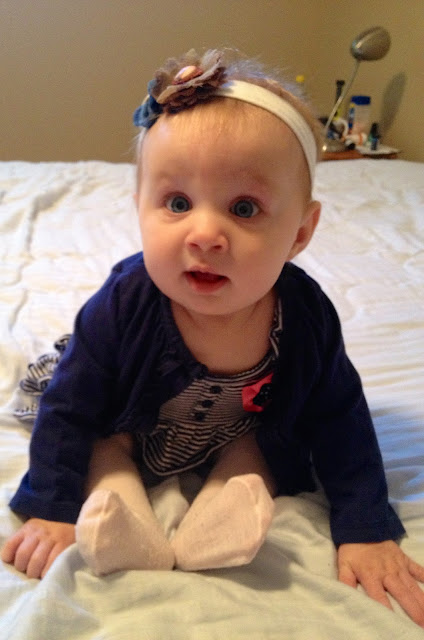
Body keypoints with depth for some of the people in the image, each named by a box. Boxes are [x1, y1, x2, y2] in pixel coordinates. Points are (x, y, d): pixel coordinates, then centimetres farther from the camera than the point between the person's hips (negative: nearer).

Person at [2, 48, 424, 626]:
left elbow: (339, 421, -16)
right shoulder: (124, 305, -35)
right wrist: (52, 509, -21)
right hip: (129, 432, -1)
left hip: (238, 441, 2)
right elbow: (69, 408, -22)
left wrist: (365, 529, -17)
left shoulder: (307, 317, -30)